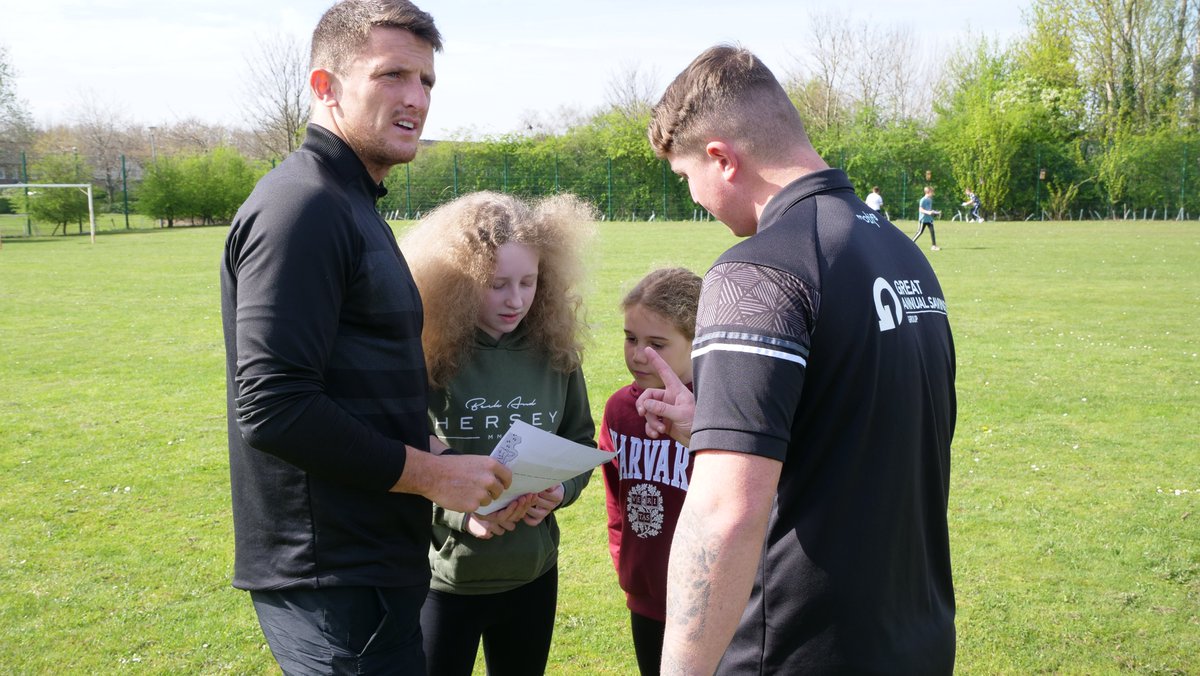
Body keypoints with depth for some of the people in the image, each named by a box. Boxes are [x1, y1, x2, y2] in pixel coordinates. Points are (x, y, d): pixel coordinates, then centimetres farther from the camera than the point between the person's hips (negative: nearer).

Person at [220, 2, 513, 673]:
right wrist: (432, 474, -17)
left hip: (370, 561, 10)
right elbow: (272, 406, -24)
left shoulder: (352, 207, 16)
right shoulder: (303, 205, -16)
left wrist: (469, 484, 10)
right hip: (333, 579, -10)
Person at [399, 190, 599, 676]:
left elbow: (580, 442, 9)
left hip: (532, 577, 4)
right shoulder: (424, 352, -16)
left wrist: (560, 491, -10)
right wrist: (459, 512, -24)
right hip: (441, 580, -4)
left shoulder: (554, 350, -2)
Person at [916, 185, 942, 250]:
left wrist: (936, 212, 12)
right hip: (923, 219, -7)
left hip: (929, 219, 7)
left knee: (932, 231, -3)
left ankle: (934, 246, -4)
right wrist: (928, 212, -29)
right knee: (920, 232, -2)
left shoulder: (930, 200, 11)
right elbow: (920, 209, -17)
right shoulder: (923, 200, -14)